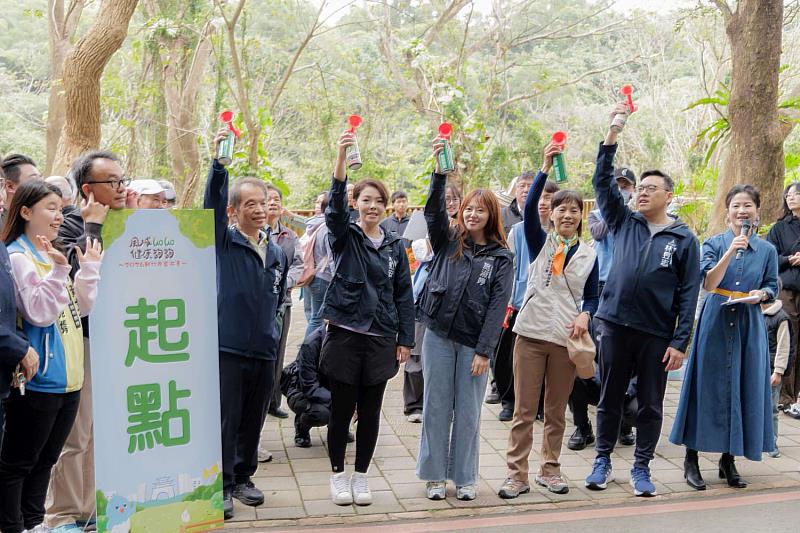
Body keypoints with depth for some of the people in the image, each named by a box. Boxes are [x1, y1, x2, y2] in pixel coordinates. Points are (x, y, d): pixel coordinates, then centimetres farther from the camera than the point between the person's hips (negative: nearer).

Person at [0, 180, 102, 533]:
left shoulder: (54, 254, 13)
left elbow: (81, 308, 13)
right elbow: (40, 313, -19)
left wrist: (89, 267, 6)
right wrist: (58, 271, -26)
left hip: (67, 378, 9)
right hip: (38, 381, -9)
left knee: (45, 459, 18)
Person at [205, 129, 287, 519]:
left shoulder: (277, 254, 12)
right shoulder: (224, 243, -3)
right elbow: (212, 204, -20)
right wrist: (218, 164, -33)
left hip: (264, 351, 5)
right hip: (227, 348, -5)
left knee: (253, 422, 14)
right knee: (225, 422, 1)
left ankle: (243, 478, 29)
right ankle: (221, 486, 13)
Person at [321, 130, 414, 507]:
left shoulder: (395, 246, 8)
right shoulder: (344, 236, 0)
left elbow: (404, 295, 8)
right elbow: (335, 206, -21)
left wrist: (405, 340, 3)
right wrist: (341, 158, -35)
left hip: (381, 338, 3)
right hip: (345, 334, -2)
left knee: (370, 412, 9)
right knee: (341, 409, 5)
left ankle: (361, 475, 24)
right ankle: (338, 474, 22)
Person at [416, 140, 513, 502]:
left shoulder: (501, 258, 2)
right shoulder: (448, 242, 6)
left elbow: (497, 307, -3)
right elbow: (433, 211, -12)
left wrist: (484, 351, -10)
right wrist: (439, 171, -26)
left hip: (474, 342, -1)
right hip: (439, 336, 1)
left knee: (468, 412, 6)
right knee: (436, 407, 7)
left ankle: (465, 478, 20)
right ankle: (434, 475, 19)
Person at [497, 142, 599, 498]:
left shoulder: (589, 254, 9)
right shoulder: (540, 242, 4)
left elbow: (593, 297, 13)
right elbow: (529, 209, -14)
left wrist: (585, 315, -9)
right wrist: (546, 168, -20)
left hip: (566, 338, 2)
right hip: (531, 333, -2)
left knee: (556, 412, 12)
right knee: (524, 411, 2)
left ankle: (550, 470, 26)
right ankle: (517, 475, 9)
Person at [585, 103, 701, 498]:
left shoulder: (684, 239, 2)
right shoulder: (623, 222, 7)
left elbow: (688, 294, -1)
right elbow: (602, 181, 1)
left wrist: (680, 342, -7)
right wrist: (613, 132, -6)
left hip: (656, 334, -1)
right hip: (614, 326, 1)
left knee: (650, 404, 8)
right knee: (609, 398, 11)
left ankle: (641, 467, 22)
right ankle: (603, 461, 25)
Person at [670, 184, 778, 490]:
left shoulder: (767, 250, 8)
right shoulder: (714, 243, 1)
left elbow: (772, 287, 13)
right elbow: (708, 284, -11)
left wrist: (761, 294, -9)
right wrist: (731, 251, -21)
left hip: (749, 326, 3)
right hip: (715, 323, -2)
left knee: (743, 390, 4)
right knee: (707, 388, -1)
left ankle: (728, 459, 18)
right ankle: (691, 460, 7)